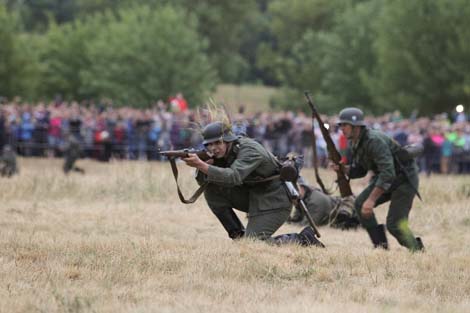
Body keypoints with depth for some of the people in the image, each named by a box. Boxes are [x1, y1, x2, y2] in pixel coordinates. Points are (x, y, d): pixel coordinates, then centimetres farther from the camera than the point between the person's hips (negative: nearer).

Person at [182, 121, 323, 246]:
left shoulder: (249, 150, -25)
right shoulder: (222, 153, -2)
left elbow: (234, 177, -40)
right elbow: (202, 180, -2)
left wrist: (201, 165, -47)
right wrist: (201, 165, -26)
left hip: (274, 200, -8)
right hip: (252, 195, 8)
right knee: (212, 190, -7)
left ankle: (303, 239, -2)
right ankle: (238, 235, 2)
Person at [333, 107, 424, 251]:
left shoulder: (374, 141, -29)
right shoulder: (354, 144, 1)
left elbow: (388, 172, -36)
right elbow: (360, 171, 14)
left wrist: (372, 199, -38)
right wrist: (342, 168, -8)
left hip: (404, 178, -9)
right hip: (385, 178, 9)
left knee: (395, 224, -15)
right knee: (360, 203, -5)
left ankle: (418, 250, 5)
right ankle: (381, 245, 3)